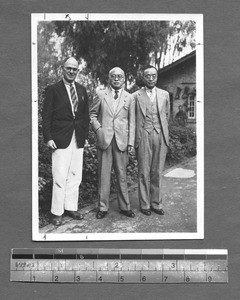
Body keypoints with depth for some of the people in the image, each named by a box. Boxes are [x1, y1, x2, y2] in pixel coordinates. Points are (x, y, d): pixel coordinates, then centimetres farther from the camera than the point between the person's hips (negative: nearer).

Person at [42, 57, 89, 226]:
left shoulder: (82, 90, 13)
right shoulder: (53, 90, 0)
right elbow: (46, 115, -3)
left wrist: (86, 136, 9)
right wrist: (48, 138, -10)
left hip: (78, 139, 5)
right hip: (61, 139, -5)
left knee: (75, 175, 8)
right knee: (60, 177, -3)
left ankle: (71, 207, 19)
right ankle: (57, 212, 6)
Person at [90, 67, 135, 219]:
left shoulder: (129, 98, 10)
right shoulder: (100, 95, 8)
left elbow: (132, 121, 9)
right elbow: (93, 114, 11)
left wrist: (131, 142, 1)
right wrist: (98, 129, -5)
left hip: (122, 141, 1)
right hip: (104, 139, 0)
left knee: (122, 174, 4)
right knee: (104, 174, 3)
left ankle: (125, 206, 15)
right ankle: (103, 207, 12)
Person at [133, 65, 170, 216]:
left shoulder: (164, 94, 13)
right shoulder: (136, 96, 4)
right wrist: (135, 138, -1)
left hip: (161, 136, 2)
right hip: (143, 137, -2)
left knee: (157, 172, 6)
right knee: (144, 172, 1)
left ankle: (156, 203, 15)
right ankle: (145, 205, 10)